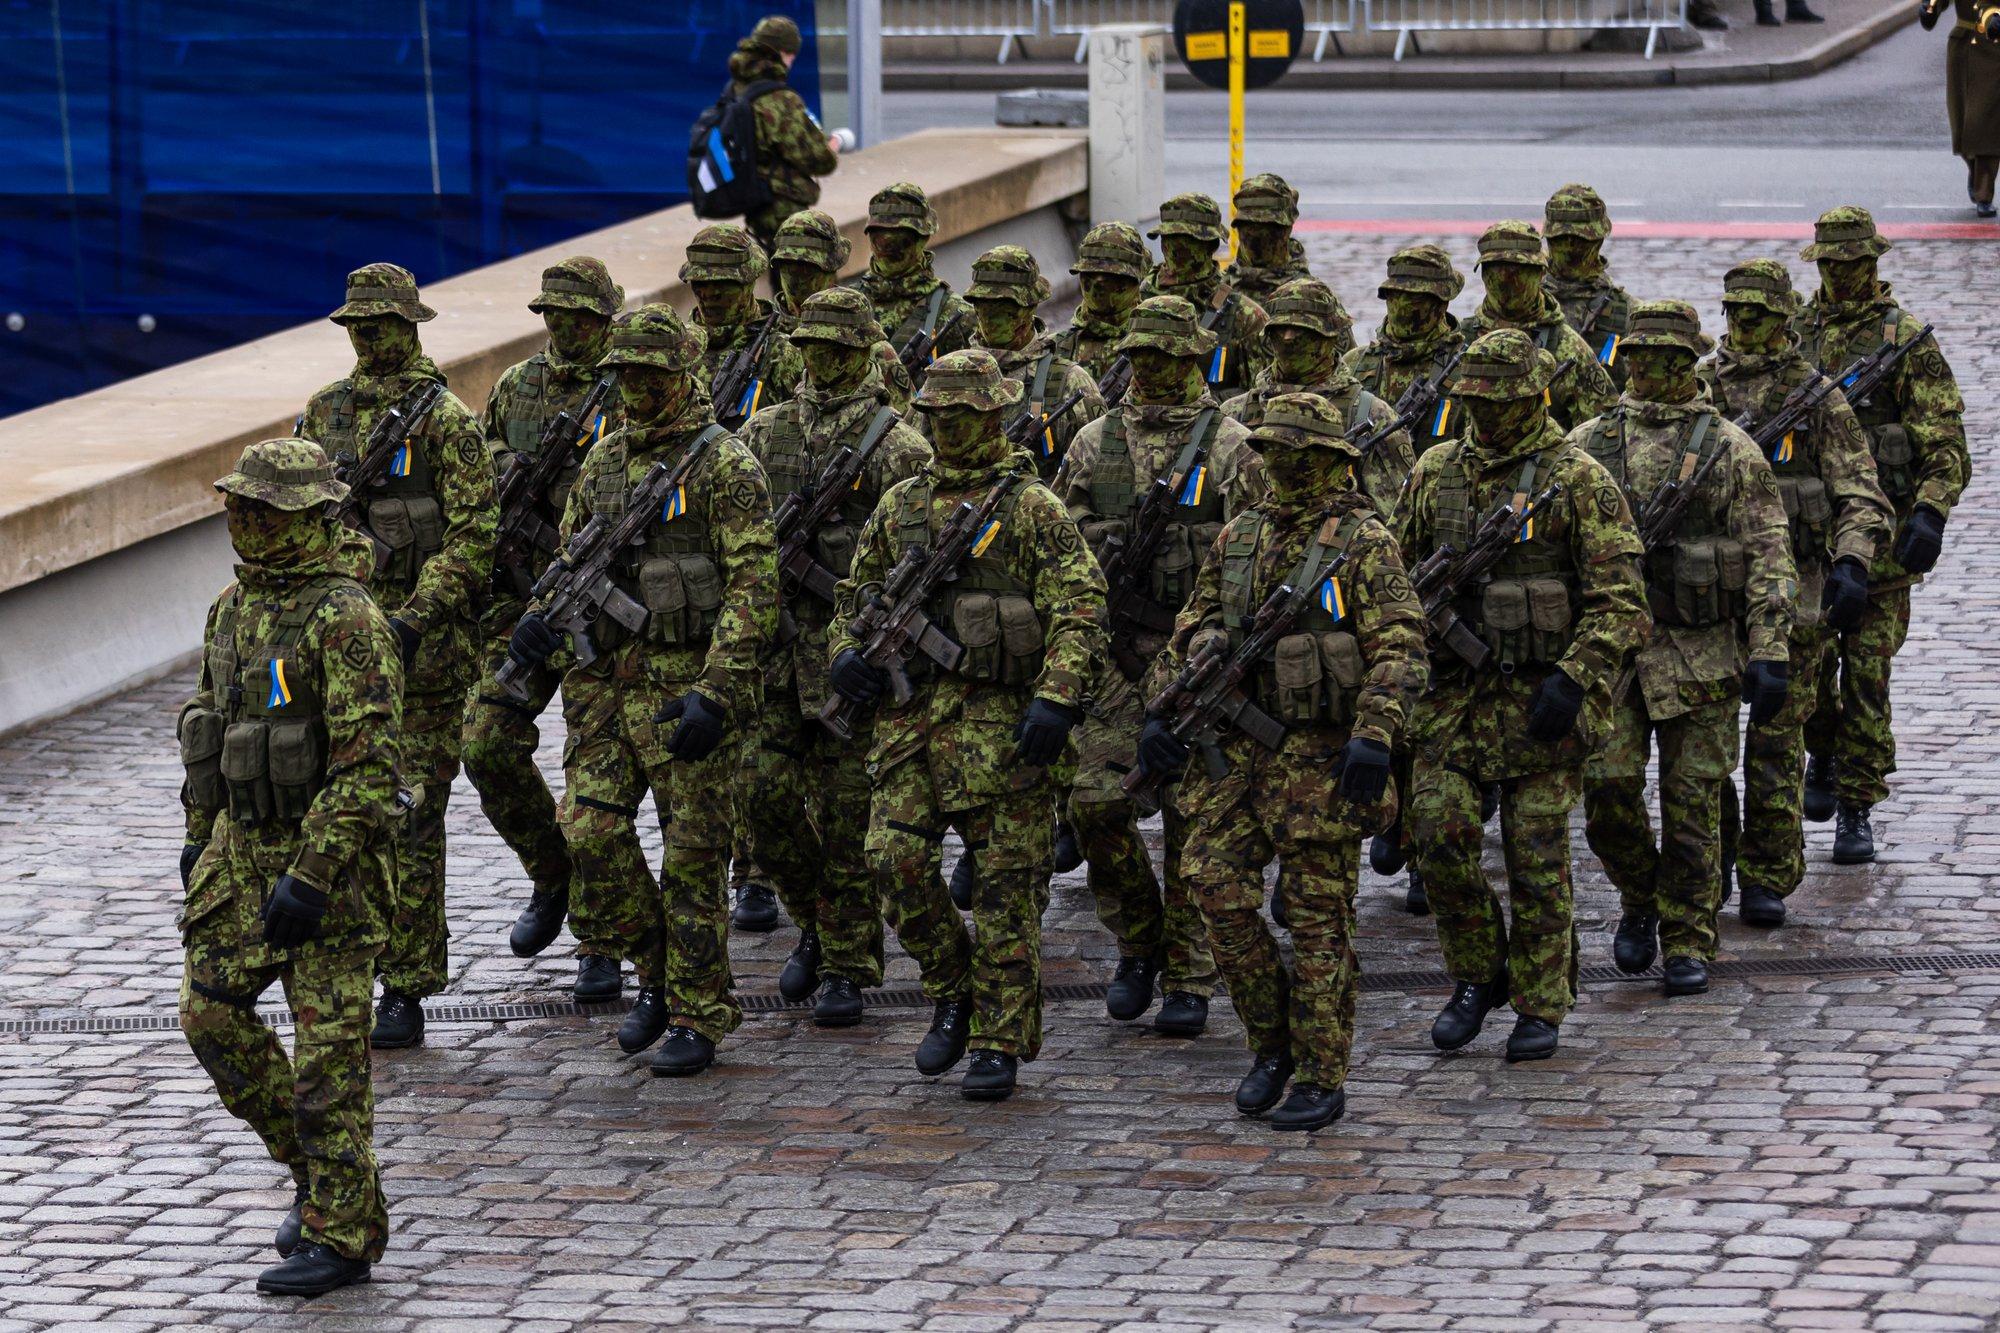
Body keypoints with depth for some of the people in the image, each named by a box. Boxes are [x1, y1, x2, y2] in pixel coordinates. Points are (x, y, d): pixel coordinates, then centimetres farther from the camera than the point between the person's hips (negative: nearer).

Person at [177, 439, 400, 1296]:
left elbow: (369, 764, -23)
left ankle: (342, 1235, 5)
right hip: (244, 850, 8)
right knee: (210, 1012, 7)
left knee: (326, 1047, -3)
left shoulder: (346, 620, -19)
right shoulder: (236, 606, 8)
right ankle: (316, 1170, 23)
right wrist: (199, 839, 19)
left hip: (329, 856, -8)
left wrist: (312, 879, -25)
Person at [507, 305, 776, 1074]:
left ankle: (697, 1015, 10)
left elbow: (752, 587, -13)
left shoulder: (724, 465, -9)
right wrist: (544, 616, 0)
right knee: (589, 830, -3)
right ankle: (656, 969, 16)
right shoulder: (604, 461, 12)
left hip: (688, 684, -6)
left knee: (692, 854, 0)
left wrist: (713, 693, -21)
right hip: (608, 681, 6)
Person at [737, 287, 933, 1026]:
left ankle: (846, 968, 6)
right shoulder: (763, 432, 11)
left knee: (846, 815, -1)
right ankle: (817, 923, 19)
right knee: (764, 792, -4)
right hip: (773, 644, 4)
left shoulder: (896, 446, -2)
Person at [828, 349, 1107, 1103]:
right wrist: (846, 650, 4)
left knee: (1005, 884, -2)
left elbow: (1079, 607, -8)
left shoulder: (1030, 509, -3)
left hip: (998, 719, -5)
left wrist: (1056, 700, -19)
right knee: (895, 856, -7)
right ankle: (952, 993, 14)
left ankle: (1000, 1042, 5)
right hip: (911, 710, 5)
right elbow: (856, 590, 25)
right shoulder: (900, 505, 13)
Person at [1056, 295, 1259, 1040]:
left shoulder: (1230, 446, 0)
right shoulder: (1094, 444, 10)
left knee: (1193, 817, 0)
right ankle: (1139, 943, 15)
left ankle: (1188, 981, 7)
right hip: (1114, 652, 3)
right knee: (1097, 803, -6)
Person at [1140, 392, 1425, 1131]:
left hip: (1321, 757, -6)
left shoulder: (1363, 542, -6)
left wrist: (1373, 737, -24)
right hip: (1239, 749, 6)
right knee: (1217, 885, -4)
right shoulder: (1239, 536, 12)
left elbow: (1399, 649, -13)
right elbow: (1191, 632, 19)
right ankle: (1272, 1041, 12)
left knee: (1320, 917, -2)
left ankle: (1321, 1079, 5)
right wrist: (1162, 712, 6)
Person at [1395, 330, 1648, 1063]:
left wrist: (1574, 680, -19)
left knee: (1537, 852, 0)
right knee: (1439, 827, -10)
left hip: (1539, 693, -4)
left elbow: (1619, 598, -9)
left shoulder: (1578, 480, -6)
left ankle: (1541, 1006, 12)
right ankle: (1478, 975, 9)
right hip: (1454, 691, 4)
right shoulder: (1436, 472, 9)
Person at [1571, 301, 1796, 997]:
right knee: (1608, 789, -8)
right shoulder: (1588, 445, 7)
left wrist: (1770, 655, -9)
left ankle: (1688, 942, 13)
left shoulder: (1731, 450, 0)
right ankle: (1639, 899, 17)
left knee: (1693, 803, 2)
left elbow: (1768, 558, -1)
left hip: (1701, 652, -2)